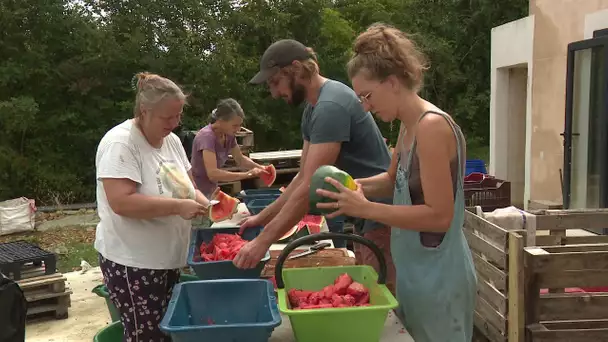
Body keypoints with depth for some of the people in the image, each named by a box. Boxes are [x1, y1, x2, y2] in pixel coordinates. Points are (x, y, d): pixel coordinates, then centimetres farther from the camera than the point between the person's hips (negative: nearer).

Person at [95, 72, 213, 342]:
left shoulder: (172, 141, 6)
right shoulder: (120, 143, -18)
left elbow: (187, 188, 12)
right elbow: (122, 202, -27)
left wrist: (205, 204, -9)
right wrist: (178, 206, -26)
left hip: (168, 259, 8)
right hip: (132, 263, -8)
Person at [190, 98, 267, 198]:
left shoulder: (228, 135, -3)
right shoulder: (207, 136, -24)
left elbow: (240, 159, 11)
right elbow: (212, 173, -33)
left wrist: (259, 167, -7)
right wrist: (247, 174, -34)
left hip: (211, 192, 7)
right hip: (198, 193, -7)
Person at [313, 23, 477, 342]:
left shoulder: (432, 126, -23)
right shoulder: (409, 125, 5)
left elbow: (439, 216, -25)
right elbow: (395, 180, 19)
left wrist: (366, 208, -25)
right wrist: (353, 186, 1)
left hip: (438, 276, -9)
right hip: (415, 270, 9)